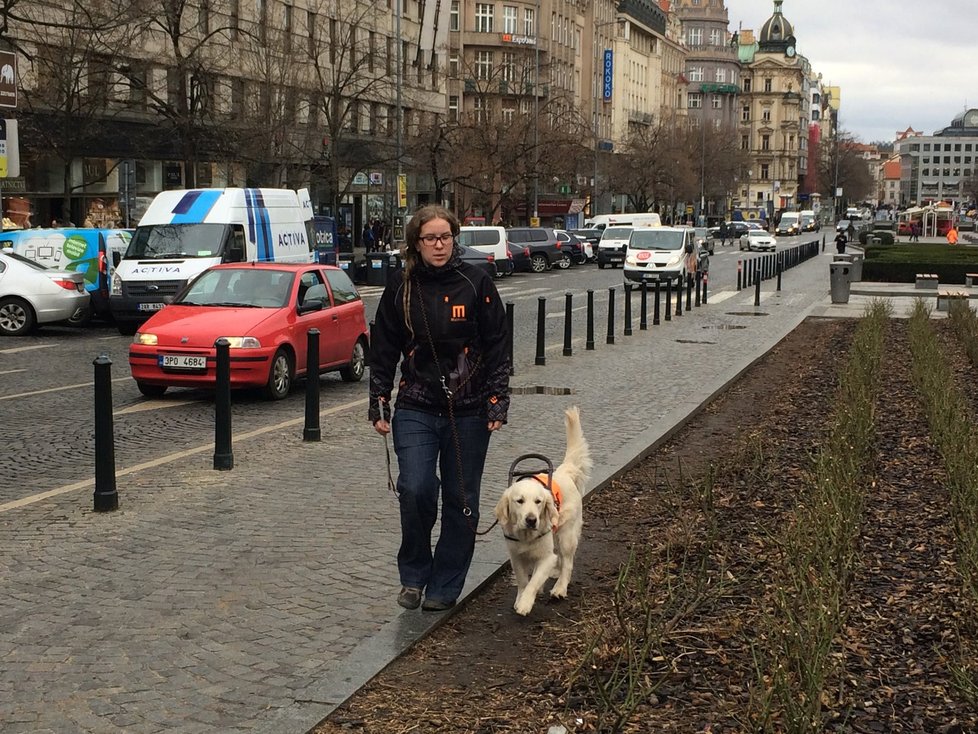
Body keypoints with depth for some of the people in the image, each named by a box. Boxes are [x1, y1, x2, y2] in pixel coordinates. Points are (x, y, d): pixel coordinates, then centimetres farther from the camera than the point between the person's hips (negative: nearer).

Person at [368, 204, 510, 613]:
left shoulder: (476, 284, -2)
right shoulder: (401, 287, 3)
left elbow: (498, 348, 1)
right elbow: (383, 350, 8)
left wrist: (497, 404, -5)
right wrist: (379, 405, 4)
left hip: (468, 411, 0)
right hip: (415, 410, 0)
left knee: (461, 500, 5)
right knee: (415, 489, -15)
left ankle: (445, 587, 20)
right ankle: (414, 574, 8)